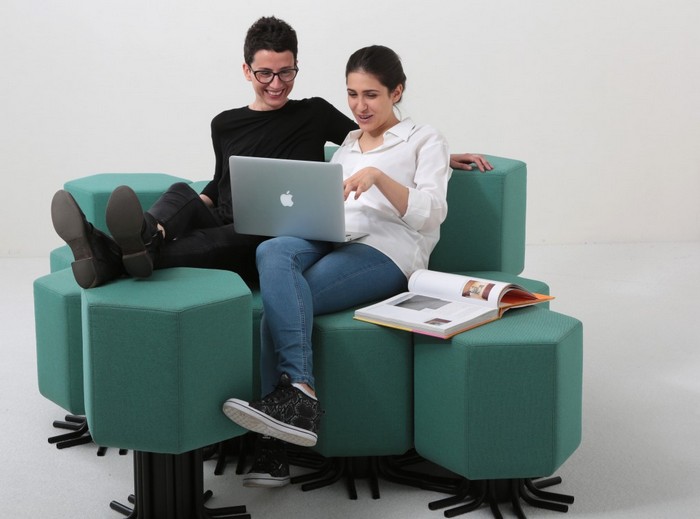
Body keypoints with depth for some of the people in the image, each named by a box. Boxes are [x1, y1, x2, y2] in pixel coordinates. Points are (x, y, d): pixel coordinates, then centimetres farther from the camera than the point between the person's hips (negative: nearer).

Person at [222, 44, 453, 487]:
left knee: (280, 300, -30)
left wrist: (377, 175, -14)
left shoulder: (425, 140, 15)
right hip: (331, 240, 5)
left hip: (386, 251, -5)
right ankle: (300, 394, -40)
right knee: (272, 252, -32)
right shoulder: (347, 144, 32)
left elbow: (431, 215, -1)